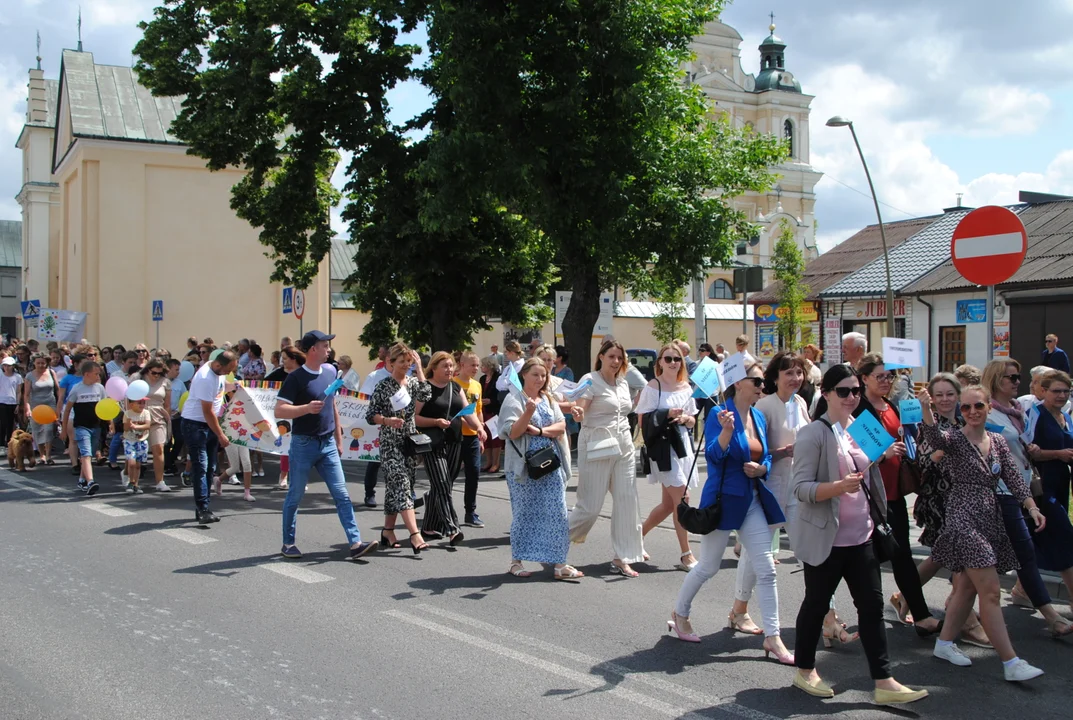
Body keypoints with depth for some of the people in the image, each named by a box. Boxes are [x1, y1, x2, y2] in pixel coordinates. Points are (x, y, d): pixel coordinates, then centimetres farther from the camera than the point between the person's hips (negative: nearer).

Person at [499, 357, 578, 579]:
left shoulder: (548, 400, 14)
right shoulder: (514, 400, -4)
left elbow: (561, 426, 4)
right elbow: (512, 433, -14)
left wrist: (540, 430, -12)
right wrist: (528, 413, -27)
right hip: (524, 466, -5)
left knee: (557, 513, 1)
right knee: (524, 513, 2)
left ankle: (558, 563, 5)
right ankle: (517, 561, 16)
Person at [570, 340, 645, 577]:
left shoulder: (623, 383, 15)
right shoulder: (590, 380, -6)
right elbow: (580, 410, -21)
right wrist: (576, 412, -41)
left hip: (623, 447, 7)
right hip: (596, 447, -7)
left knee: (626, 502, 0)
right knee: (590, 505, -6)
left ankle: (622, 559, 7)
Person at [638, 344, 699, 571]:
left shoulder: (686, 387, 12)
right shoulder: (653, 387, -5)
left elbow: (692, 421, 16)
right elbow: (643, 420, -7)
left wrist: (685, 418, -6)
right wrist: (667, 414, -18)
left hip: (682, 446, 7)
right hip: (663, 447, -7)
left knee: (668, 504, 11)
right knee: (681, 499, -9)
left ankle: (640, 533, 33)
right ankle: (686, 555, -2)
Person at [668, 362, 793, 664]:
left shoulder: (758, 417, 7)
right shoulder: (720, 414, -14)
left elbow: (766, 456, 15)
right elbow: (713, 454, -24)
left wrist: (762, 468, -7)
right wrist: (727, 430, -41)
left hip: (753, 501, 6)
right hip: (723, 499, -6)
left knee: (766, 568, 1)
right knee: (708, 567, 8)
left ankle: (772, 638, 8)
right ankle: (679, 614, 32)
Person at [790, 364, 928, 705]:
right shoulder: (813, 434, -13)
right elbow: (801, 489, -18)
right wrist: (840, 486, -32)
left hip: (861, 536, 6)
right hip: (826, 537, -6)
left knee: (872, 604, 6)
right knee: (817, 603, 7)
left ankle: (883, 682, 11)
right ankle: (804, 670, 25)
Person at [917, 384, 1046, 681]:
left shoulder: (998, 441, 12)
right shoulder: (955, 439, -7)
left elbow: (1013, 477, 7)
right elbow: (934, 438, -30)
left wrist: (1031, 506, -7)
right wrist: (926, 409, -48)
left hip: (991, 520, 7)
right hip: (964, 519, -7)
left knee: (969, 586, 13)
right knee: (990, 591, -9)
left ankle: (944, 643, 26)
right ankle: (1011, 663, -7)